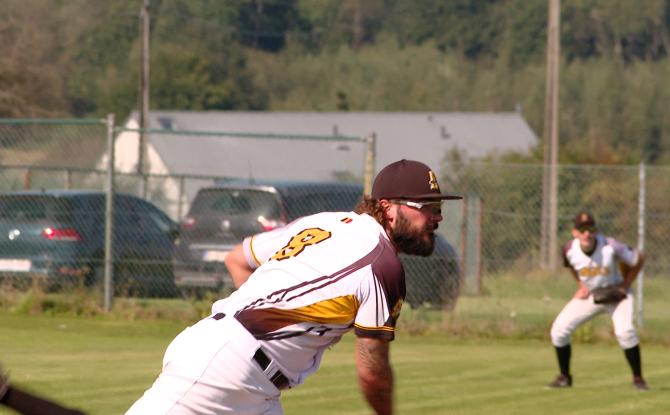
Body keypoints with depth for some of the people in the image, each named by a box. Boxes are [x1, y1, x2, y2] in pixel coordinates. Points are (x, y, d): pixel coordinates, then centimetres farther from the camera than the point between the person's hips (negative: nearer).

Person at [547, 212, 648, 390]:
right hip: (589, 295, 4)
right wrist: (581, 285, -1)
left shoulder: (610, 247, -29)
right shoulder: (570, 250, -18)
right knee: (559, 329, -8)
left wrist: (625, 285, -13)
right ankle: (564, 377, 12)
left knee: (625, 331, -28)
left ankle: (638, 378, -10)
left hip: (615, 294, -4)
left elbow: (638, 258, -14)